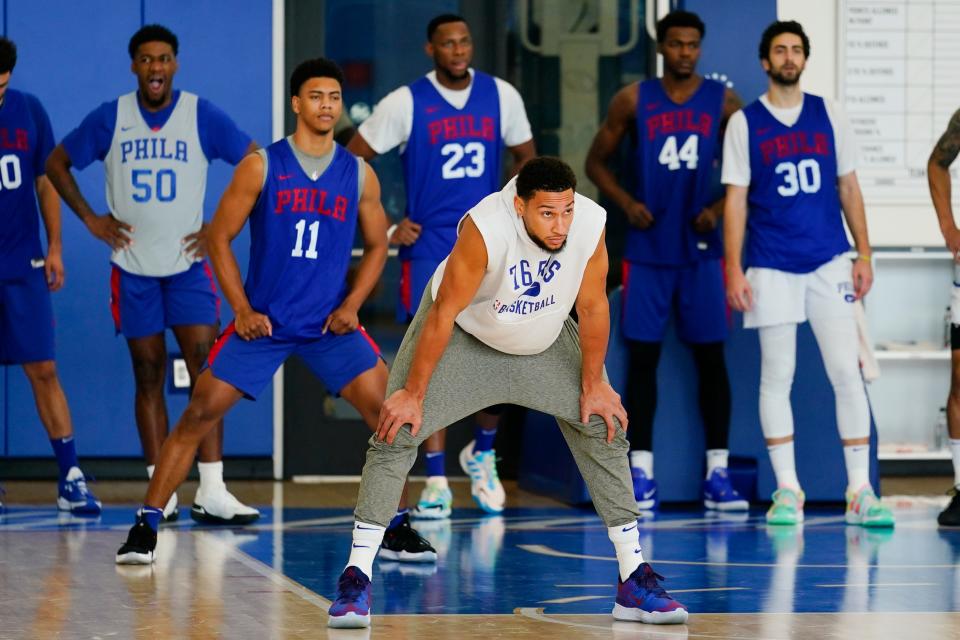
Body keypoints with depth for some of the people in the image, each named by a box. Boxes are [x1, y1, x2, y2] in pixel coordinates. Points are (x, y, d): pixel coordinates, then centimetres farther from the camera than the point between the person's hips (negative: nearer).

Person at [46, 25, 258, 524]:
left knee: (206, 369, -11)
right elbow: (57, 164, 11)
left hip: (188, 263, -1)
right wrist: (90, 219, 2)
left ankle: (211, 492, -12)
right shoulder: (109, 119, 0)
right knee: (148, 376, 4)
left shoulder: (203, 117, -3)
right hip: (133, 266, 1)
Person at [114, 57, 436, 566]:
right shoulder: (261, 166, -4)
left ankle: (396, 531, 3)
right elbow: (219, 238, -1)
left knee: (388, 413, -10)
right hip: (262, 322, -2)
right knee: (200, 413, -9)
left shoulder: (359, 175, 3)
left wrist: (352, 304, -2)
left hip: (330, 323, 2)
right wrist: (242, 309, -8)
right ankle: (145, 527, -1)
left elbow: (376, 246, 13)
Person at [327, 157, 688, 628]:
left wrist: (593, 383, -3)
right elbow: (444, 312, -28)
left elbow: (592, 307, -11)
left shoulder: (590, 224, -28)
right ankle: (356, 579, -6)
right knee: (396, 432, -14)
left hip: (545, 343, 3)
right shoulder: (485, 227, -38)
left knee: (605, 431, -2)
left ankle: (634, 582, 7)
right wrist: (413, 393, -21)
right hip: (465, 336, -3)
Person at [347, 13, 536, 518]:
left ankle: (482, 452, 25)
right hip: (428, 249, -2)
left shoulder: (501, 96, 3)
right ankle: (436, 482, 3)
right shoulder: (406, 103, -6)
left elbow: (526, 158, 16)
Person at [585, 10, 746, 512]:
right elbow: (596, 161, 9)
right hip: (647, 249, 0)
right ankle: (641, 473, 4)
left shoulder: (723, 103, 2)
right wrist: (625, 202, -7)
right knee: (643, 357, 0)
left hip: (701, 249, 0)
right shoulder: (633, 101, 1)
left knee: (710, 357, 0)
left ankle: (718, 474, 4)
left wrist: (719, 208, -8)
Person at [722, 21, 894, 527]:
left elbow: (848, 189, 11)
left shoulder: (829, 117, 8)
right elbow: (735, 200, 2)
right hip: (771, 267, -1)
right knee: (776, 377, 2)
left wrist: (864, 254, 5)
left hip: (829, 262, 1)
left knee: (847, 373, -4)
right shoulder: (745, 123, 3)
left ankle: (860, 492, 0)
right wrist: (734, 269, -4)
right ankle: (787, 490, 10)